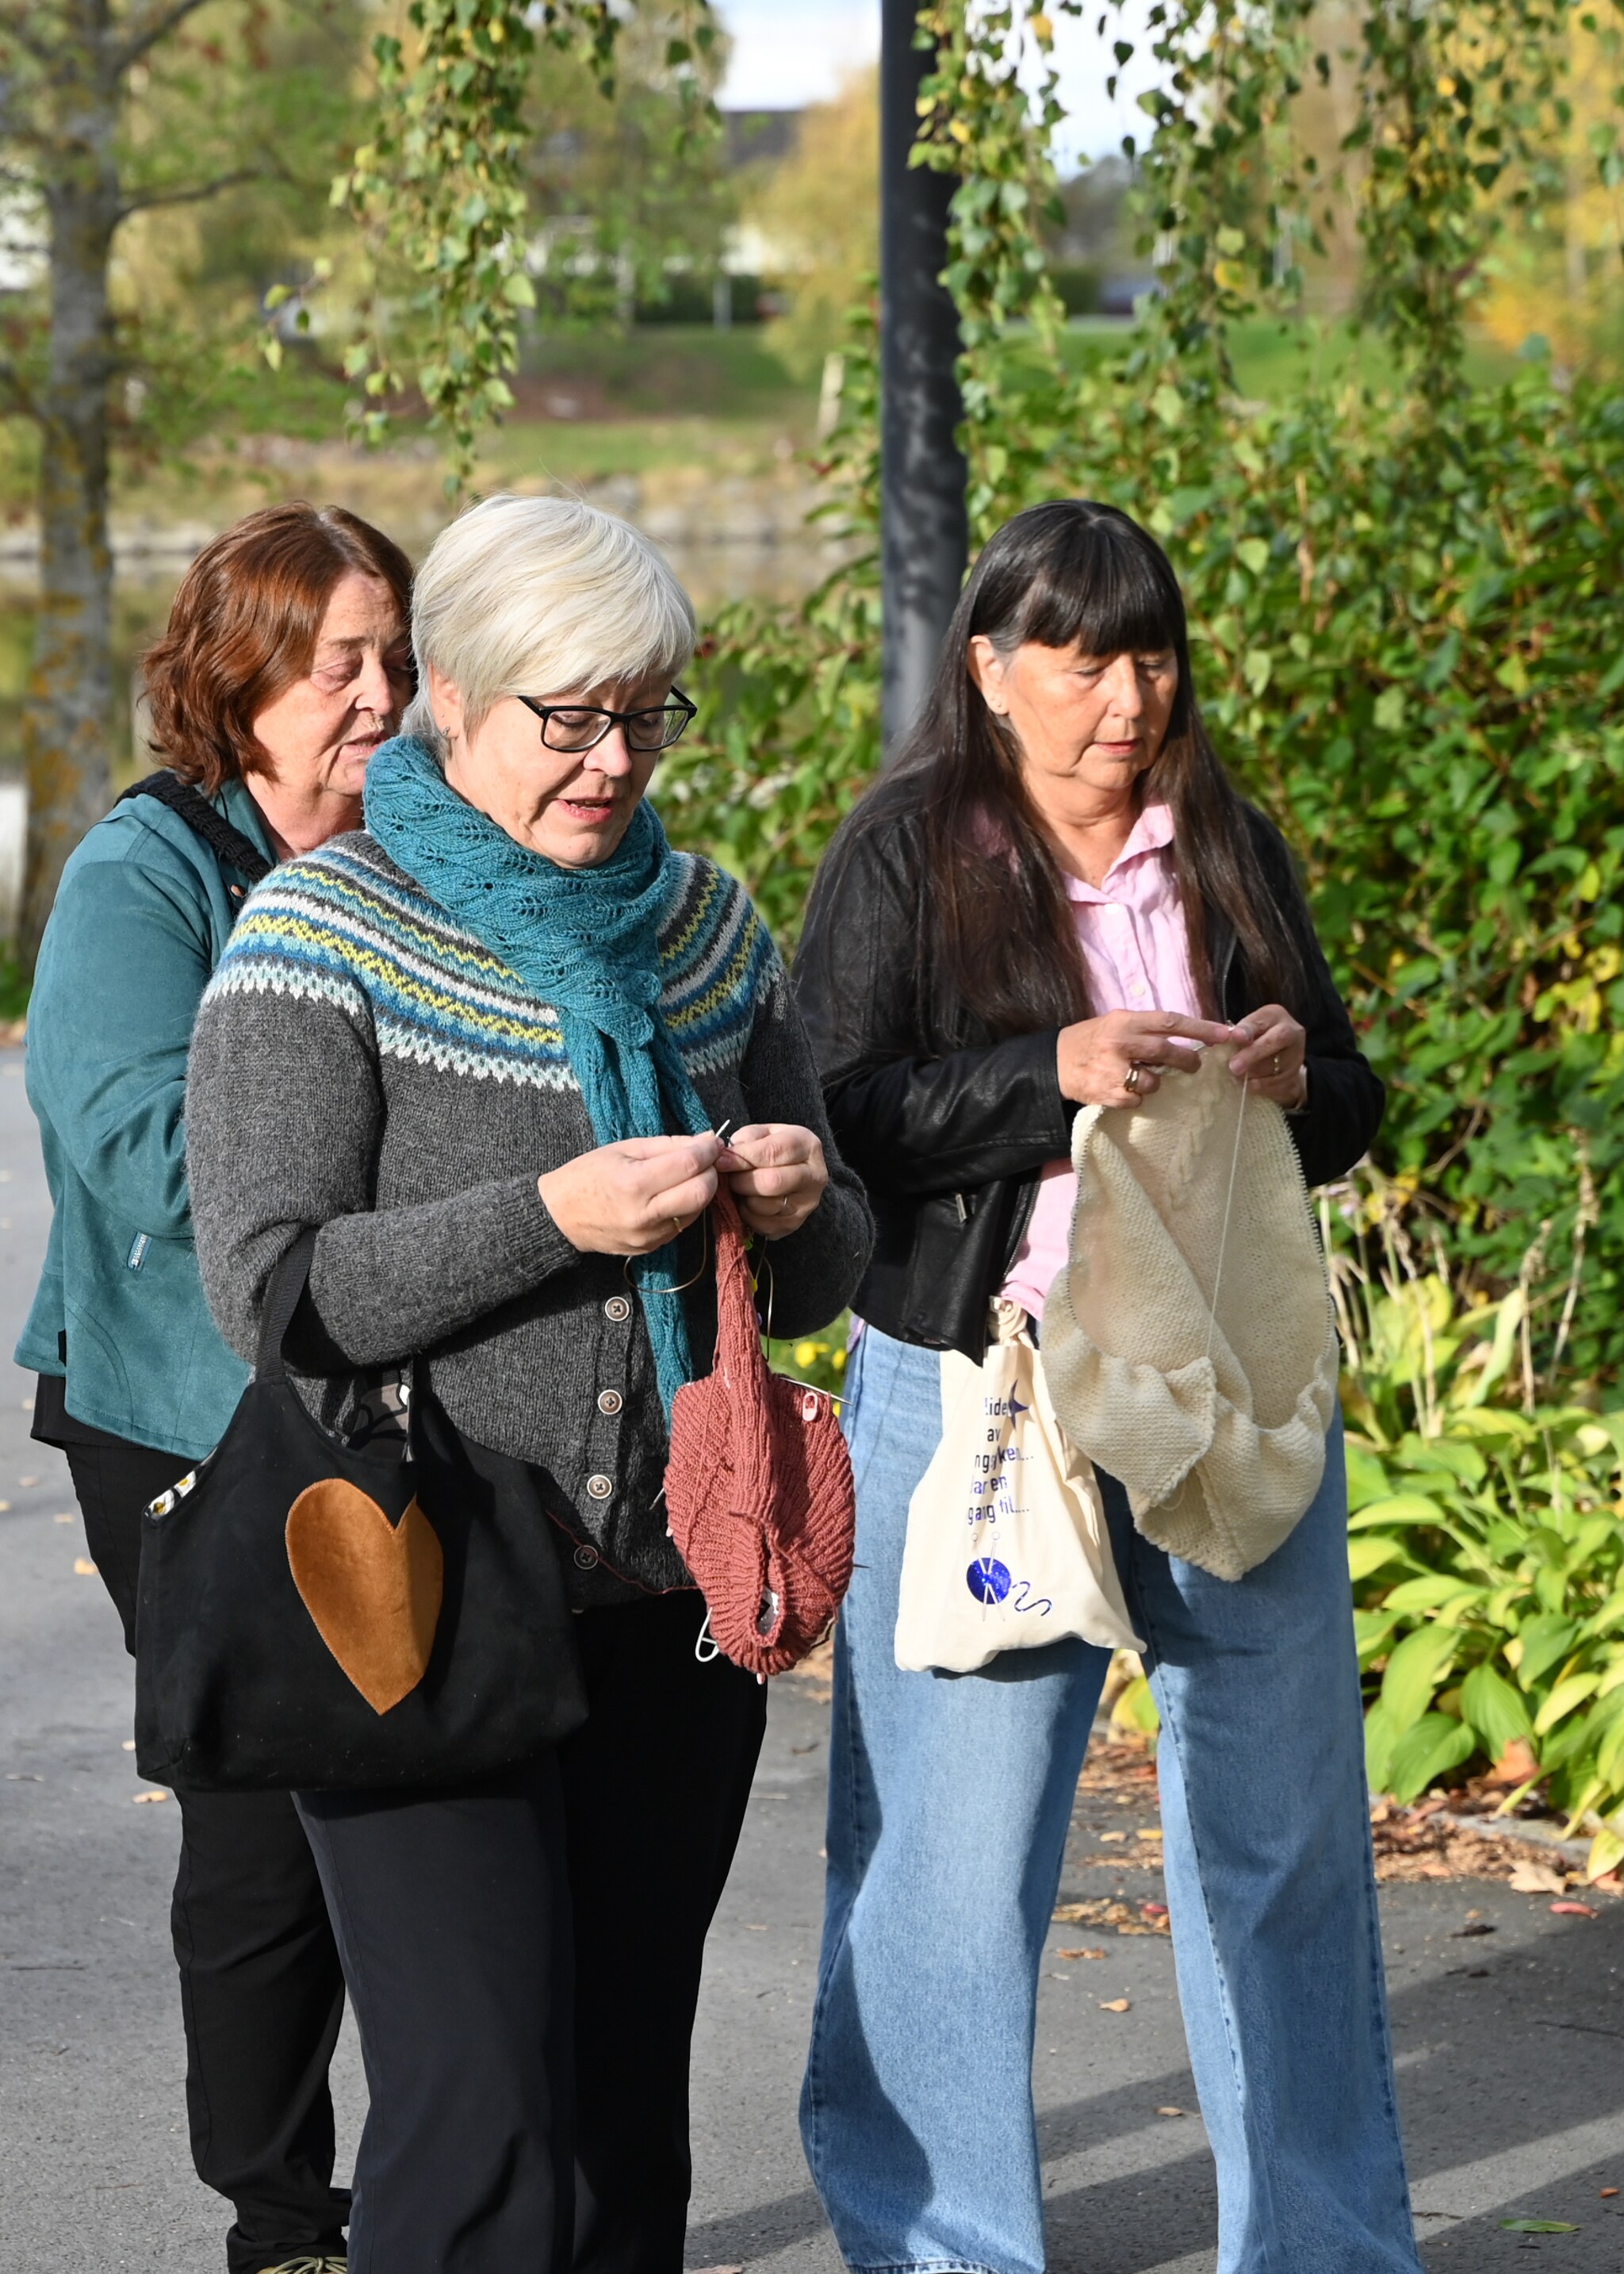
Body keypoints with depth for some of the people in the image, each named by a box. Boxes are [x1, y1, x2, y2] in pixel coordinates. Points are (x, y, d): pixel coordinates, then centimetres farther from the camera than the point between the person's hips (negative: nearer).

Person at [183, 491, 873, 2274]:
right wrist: (550, 1218, -23)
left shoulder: (704, 931, 11)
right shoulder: (322, 938, -5)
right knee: (481, 2116, -11)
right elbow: (267, 1285, -13)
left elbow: (818, 1286, 17)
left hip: (671, 1607, 5)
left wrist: (801, 1207, -7)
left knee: (628, 2102, 9)